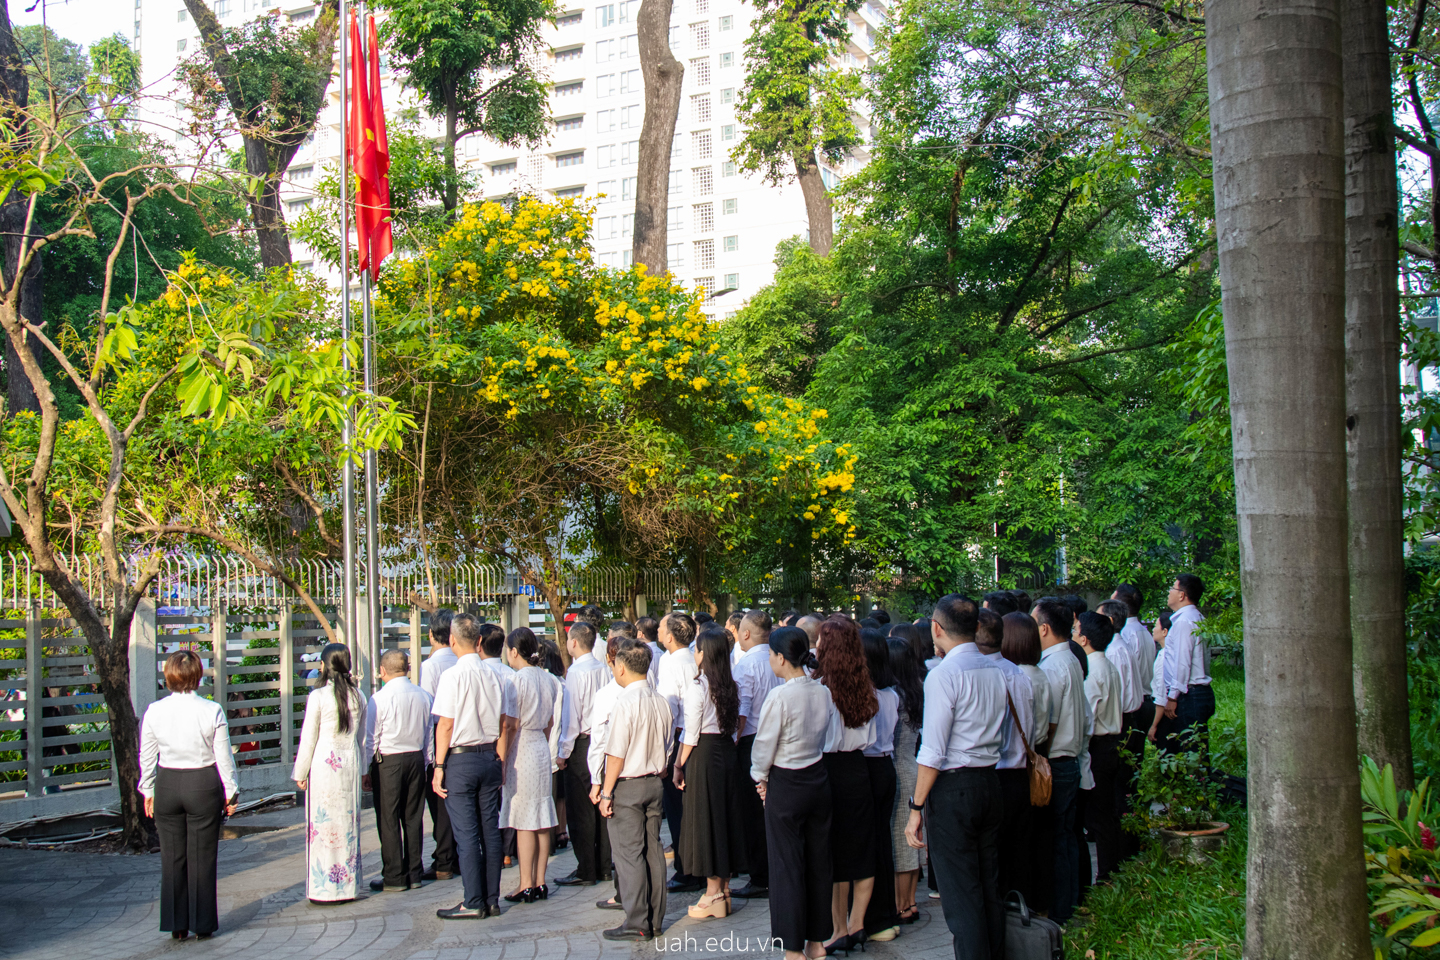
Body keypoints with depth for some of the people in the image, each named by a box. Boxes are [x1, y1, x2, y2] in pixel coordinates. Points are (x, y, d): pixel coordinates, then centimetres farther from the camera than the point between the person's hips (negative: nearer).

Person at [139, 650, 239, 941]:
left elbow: (146, 757, 3)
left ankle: (176, 925, 18)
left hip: (167, 786, 2)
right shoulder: (212, 711, -11)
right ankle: (202, 925, 13)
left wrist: (148, 792, 16)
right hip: (204, 786, -2)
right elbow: (224, 757, -6)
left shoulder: (154, 712, -6)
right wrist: (230, 792, 5)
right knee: (202, 857, 8)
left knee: (172, 858, 12)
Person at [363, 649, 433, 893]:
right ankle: (414, 873, 16)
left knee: (388, 821, 2)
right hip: (416, 759, 5)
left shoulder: (380, 698, -11)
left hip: (387, 762, -5)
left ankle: (394, 878, 5)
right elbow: (429, 735, 9)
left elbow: (370, 738, -8)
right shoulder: (423, 696, 4)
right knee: (413, 818, 11)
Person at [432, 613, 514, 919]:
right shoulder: (495, 677, 4)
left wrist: (439, 766, -7)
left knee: (466, 834, -1)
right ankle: (491, 900, 15)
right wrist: (498, 762, 16)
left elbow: (445, 725, -12)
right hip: (489, 757, 6)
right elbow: (505, 726, 8)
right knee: (490, 831, 9)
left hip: (460, 759, -6)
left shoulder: (453, 676, -12)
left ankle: (473, 903, 1)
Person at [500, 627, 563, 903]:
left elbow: (511, 724, -15)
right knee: (541, 820, 9)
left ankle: (526, 886, 0)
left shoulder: (517, 679, -14)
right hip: (541, 747, 7)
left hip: (521, 749, -7)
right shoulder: (548, 679, 8)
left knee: (524, 821, -3)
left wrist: (501, 758, -9)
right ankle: (540, 882, 13)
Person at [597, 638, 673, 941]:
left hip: (627, 786, -7)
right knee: (653, 850, 12)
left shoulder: (625, 703, -16)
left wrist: (606, 792, -11)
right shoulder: (661, 702, 5)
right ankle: (655, 920, 18)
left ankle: (637, 924, 0)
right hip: (654, 784, 7)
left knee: (628, 853, -2)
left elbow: (616, 754, -16)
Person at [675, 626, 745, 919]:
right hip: (727, 750, 7)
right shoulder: (730, 686, 5)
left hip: (703, 753, -7)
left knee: (704, 815, 1)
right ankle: (724, 886, 21)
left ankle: (713, 893, 5)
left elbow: (690, 733, -14)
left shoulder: (696, 685, -15)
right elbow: (734, 723, 8)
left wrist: (679, 766, -7)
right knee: (725, 813, 13)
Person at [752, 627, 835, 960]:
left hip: (785, 785, -6)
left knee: (786, 864, 3)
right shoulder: (823, 692, -1)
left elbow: (764, 744, -13)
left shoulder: (779, 697, -20)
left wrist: (760, 777, 6)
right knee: (818, 860, 14)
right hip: (819, 779, 6)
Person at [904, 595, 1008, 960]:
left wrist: (916, 808, -13)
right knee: (990, 888, 16)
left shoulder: (943, 674, -15)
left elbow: (933, 752, -17)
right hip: (990, 782, 7)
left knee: (961, 897, -2)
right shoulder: (995, 670, 7)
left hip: (953, 789, -7)